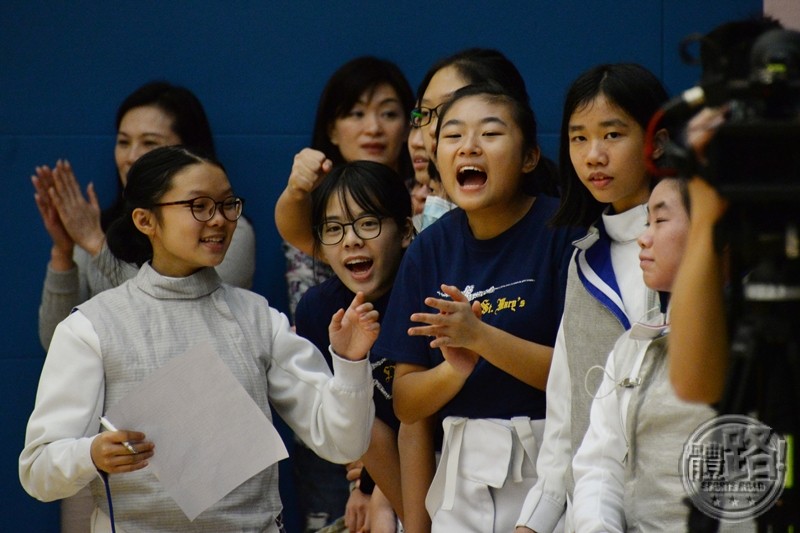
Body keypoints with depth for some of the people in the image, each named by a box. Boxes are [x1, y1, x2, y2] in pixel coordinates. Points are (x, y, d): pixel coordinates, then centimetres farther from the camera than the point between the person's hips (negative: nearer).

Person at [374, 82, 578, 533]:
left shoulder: (563, 230, -8)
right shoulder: (433, 247, 5)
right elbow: (406, 405, 5)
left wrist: (479, 336, -20)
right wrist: (455, 368, -14)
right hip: (464, 475, 4)